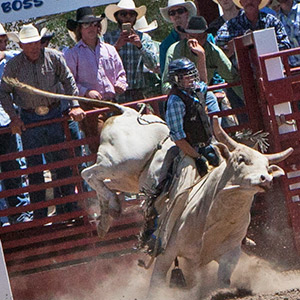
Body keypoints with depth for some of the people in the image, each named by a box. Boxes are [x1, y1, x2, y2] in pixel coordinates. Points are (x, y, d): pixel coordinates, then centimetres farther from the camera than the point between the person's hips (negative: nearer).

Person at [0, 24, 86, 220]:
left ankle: (71, 208, 14)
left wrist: (75, 105, -6)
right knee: (34, 167, 3)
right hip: (28, 119, 0)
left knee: (62, 161, 4)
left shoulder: (53, 57, -2)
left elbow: (69, 81, 4)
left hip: (54, 115, 0)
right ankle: (40, 215, 9)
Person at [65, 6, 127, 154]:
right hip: (89, 107, -4)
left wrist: (120, 84, 1)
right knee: (99, 145, -14)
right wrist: (86, 91, -17)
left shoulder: (109, 50, 18)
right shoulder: (72, 54, 5)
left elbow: (120, 73, 24)